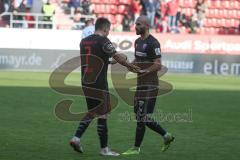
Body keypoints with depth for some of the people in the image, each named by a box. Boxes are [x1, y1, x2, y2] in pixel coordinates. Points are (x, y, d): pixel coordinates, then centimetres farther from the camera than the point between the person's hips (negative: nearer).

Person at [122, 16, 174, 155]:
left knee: (141, 117, -5)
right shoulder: (138, 42, 14)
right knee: (143, 117, 13)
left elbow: (158, 65, -20)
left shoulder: (153, 43, -15)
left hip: (149, 86, -10)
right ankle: (166, 136, 25)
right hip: (141, 85, 10)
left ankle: (136, 148, 2)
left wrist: (142, 72, -24)